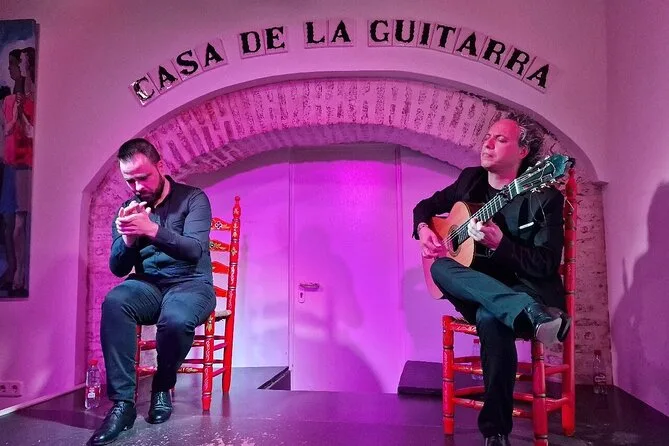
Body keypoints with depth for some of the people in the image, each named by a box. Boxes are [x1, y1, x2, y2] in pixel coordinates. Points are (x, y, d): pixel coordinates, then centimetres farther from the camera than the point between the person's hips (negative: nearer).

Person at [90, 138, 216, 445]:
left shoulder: (193, 198, -3)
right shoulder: (127, 210, 8)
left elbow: (194, 250, -17)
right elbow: (118, 268, 4)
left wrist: (152, 230, -33)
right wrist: (127, 239, -19)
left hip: (191, 284, -3)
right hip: (149, 286, 3)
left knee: (176, 320, -37)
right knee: (114, 303, -31)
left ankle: (163, 387, -5)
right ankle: (122, 402, -24)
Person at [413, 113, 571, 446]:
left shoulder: (544, 198, -8)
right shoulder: (470, 179, 8)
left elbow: (547, 265, -14)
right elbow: (426, 206, 22)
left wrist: (500, 243, -28)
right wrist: (423, 229, -1)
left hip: (525, 288, -5)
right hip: (475, 289, 5)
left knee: (491, 317, -40)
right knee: (440, 268, -29)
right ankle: (530, 316, -45)